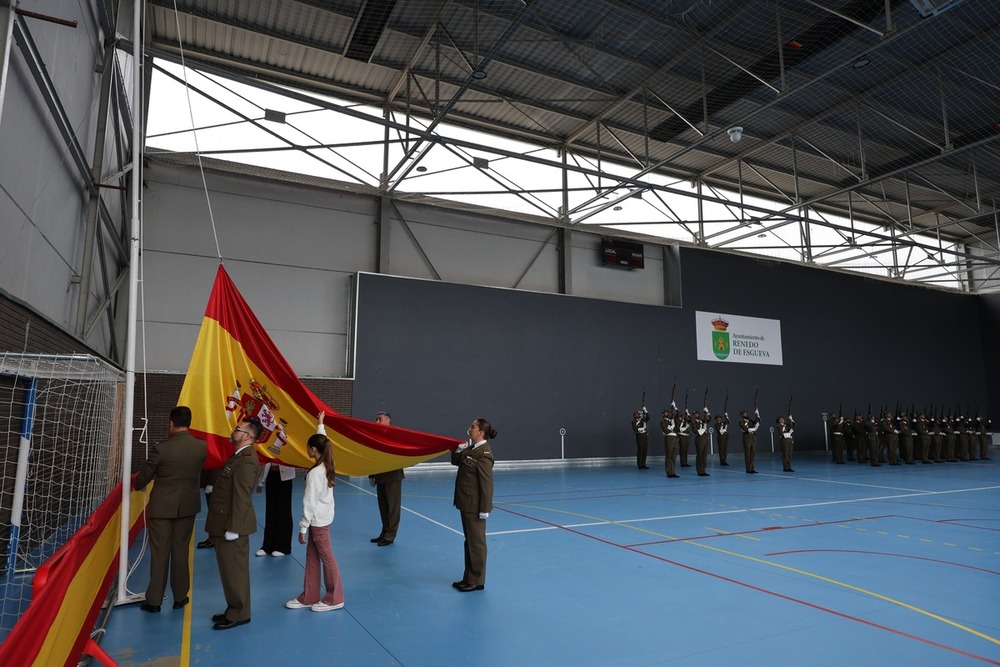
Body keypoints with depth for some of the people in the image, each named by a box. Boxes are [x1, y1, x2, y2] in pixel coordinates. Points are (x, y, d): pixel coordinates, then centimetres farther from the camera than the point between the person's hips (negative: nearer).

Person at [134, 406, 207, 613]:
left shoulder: (161, 448, -17)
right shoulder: (202, 446, -8)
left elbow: (143, 477, -4)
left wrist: (137, 485, 18)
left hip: (162, 506, -3)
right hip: (188, 505, 3)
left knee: (159, 553, 8)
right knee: (180, 550, 14)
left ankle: (154, 600, 19)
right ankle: (180, 597, 23)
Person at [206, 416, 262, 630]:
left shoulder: (246, 460, -22)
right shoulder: (240, 456, 11)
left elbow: (242, 497, -24)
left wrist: (233, 528, -23)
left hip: (232, 525, -10)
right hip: (226, 523, 10)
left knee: (234, 571, 2)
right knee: (230, 570, 19)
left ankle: (239, 614, 15)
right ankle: (234, 609, 31)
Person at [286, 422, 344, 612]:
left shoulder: (314, 473, -24)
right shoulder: (327, 466, 1)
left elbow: (309, 503, -21)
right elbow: (322, 441, 21)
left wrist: (303, 527, -14)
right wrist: (321, 424, 32)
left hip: (318, 522, -9)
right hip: (321, 519, 9)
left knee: (327, 559, 4)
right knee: (312, 559, 16)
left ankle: (335, 599, 18)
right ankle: (308, 597, 27)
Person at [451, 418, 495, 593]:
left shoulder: (484, 454, -21)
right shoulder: (471, 449, 7)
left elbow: (487, 483, -21)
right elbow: (455, 461, 19)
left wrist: (485, 509, -20)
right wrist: (458, 449, -1)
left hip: (475, 505, -9)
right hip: (467, 503, 9)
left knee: (476, 542, 4)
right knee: (469, 540, 18)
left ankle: (477, 581, 18)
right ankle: (469, 577, 30)